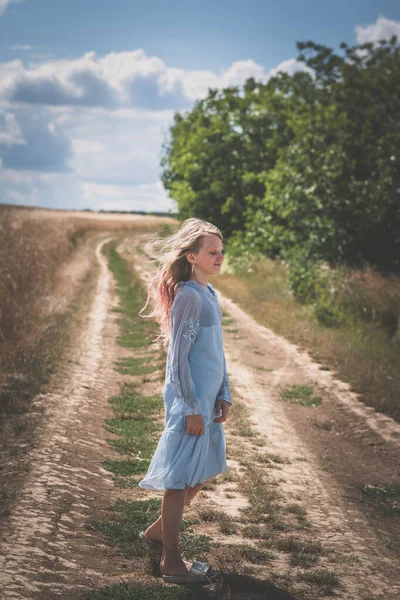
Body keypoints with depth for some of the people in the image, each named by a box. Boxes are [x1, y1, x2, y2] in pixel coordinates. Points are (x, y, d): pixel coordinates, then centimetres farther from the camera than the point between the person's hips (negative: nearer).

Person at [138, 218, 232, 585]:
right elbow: (179, 358, -17)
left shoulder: (210, 294, 12)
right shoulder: (187, 297, -16)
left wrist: (224, 395, 11)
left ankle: (158, 532, 34)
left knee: (206, 471, 18)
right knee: (181, 477, 0)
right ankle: (172, 562, 12)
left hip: (209, 398, 9)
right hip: (189, 402, -9)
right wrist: (191, 409, -17)